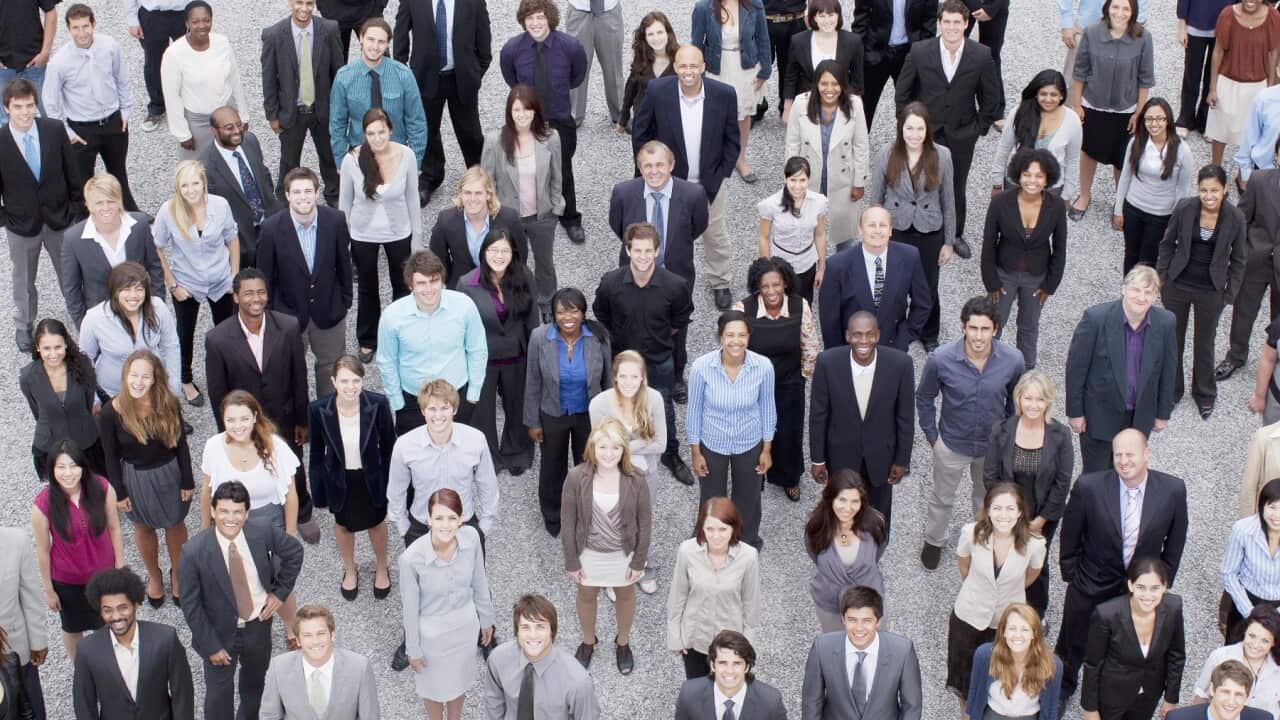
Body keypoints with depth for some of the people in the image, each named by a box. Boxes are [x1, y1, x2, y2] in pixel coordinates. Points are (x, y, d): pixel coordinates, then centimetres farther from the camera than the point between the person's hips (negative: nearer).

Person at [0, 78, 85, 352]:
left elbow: (72, 172, -2)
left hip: (60, 218, 1)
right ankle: (23, 327, 41)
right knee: (23, 280, 19)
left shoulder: (55, 130, -13)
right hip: (22, 224, -1)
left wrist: (77, 209, 0)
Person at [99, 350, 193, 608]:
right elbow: (111, 456, -10)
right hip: (135, 478, 0)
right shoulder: (111, 412, -23)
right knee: (143, 528, 23)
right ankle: (154, 576, 48)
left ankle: (177, 573, 48)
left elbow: (181, 444, -8)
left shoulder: (168, 405, -21)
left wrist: (187, 482, -3)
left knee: (175, 525, 22)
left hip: (169, 473, 0)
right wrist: (119, 492, -5)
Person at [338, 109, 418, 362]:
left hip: (399, 234, 1)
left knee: (402, 287, 21)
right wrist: (341, 240, 0)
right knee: (368, 289, 21)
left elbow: (412, 199, -7)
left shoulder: (406, 156, -20)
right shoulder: (352, 160, -22)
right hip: (363, 235, 0)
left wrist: (417, 238, -2)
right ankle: (367, 340, 43)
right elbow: (345, 202, -7)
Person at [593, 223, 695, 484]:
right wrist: (617, 340, 6)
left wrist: (661, 339, 6)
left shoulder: (675, 285, -25)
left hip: (660, 362, 0)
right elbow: (601, 316, -1)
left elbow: (680, 320, -2)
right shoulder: (610, 282, -24)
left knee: (664, 411, 21)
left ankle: (671, 455, 45)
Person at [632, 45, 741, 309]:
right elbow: (640, 133, -4)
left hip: (711, 181, 1)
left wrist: (722, 174, -6)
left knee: (715, 234, 16)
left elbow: (732, 139, -3)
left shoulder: (724, 94, -17)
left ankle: (719, 282, 38)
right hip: (670, 179, -1)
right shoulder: (658, 91, -19)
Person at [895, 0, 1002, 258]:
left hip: (961, 136, 1)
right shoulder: (919, 51, -13)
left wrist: (979, 128, 0)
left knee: (957, 188, 15)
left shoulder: (982, 56, -12)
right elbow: (902, 92, -1)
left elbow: (990, 98, 1)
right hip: (925, 133, -1)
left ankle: (956, 235, 34)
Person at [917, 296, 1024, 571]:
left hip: (994, 445, 1)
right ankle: (933, 540, 51)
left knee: (987, 496, 29)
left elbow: (1015, 399, -2)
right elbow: (924, 398, -9)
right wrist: (932, 436, -4)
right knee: (943, 497, 23)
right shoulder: (941, 360, -29)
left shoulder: (1012, 360, -25)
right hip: (952, 444, -1)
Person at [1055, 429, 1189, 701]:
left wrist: (1164, 577, 4)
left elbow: (1175, 538, -1)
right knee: (1073, 645, 21)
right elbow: (1070, 535, -7)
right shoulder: (1088, 487, -22)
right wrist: (1071, 574, 0)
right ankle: (1061, 689, 48)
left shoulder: (1173, 490, -18)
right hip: (1092, 584, 0)